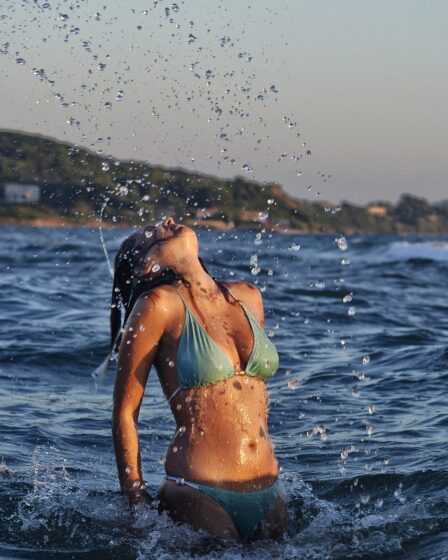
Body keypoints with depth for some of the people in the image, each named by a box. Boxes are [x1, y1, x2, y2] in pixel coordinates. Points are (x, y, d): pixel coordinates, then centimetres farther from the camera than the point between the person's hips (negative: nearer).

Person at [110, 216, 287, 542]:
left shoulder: (248, 299, 11)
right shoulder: (158, 305, -7)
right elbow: (124, 414, -4)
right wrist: (139, 511, -4)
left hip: (268, 494, 6)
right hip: (198, 497, -5)